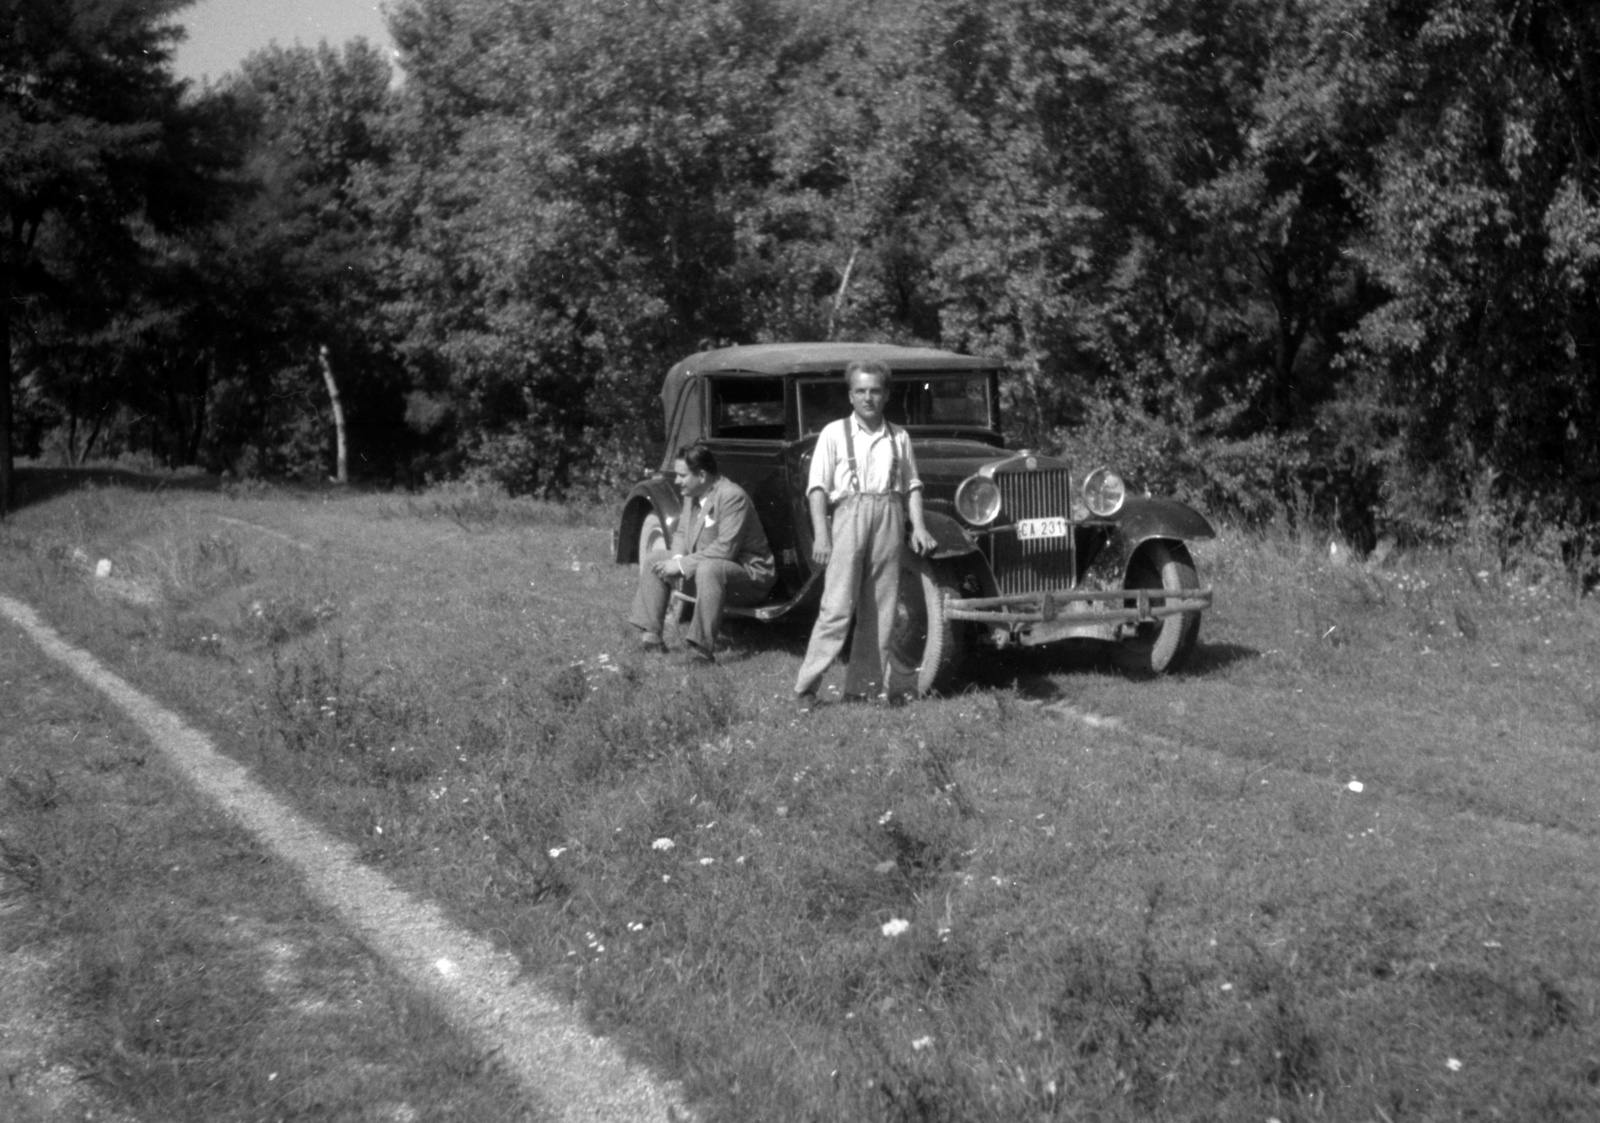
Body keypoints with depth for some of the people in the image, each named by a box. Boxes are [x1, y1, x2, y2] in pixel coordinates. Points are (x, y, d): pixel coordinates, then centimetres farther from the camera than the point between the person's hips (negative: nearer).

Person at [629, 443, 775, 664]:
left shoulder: (732, 497, -23)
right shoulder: (692, 495, 4)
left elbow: (725, 549, -29)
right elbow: (682, 533, 13)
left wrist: (684, 564, -26)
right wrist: (677, 559, -9)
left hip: (749, 574, -9)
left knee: (708, 569, -40)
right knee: (654, 561, 7)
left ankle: (702, 648, -38)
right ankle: (650, 635, 3)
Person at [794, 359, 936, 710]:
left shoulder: (899, 437, 14)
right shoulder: (834, 433, 3)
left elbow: (911, 485, 16)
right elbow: (818, 487, -2)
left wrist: (918, 526, 3)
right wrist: (820, 534, -11)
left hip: (888, 518, 4)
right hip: (848, 514, -4)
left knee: (880, 610, 5)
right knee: (837, 607, -10)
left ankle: (867, 687, 12)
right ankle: (805, 688, -6)